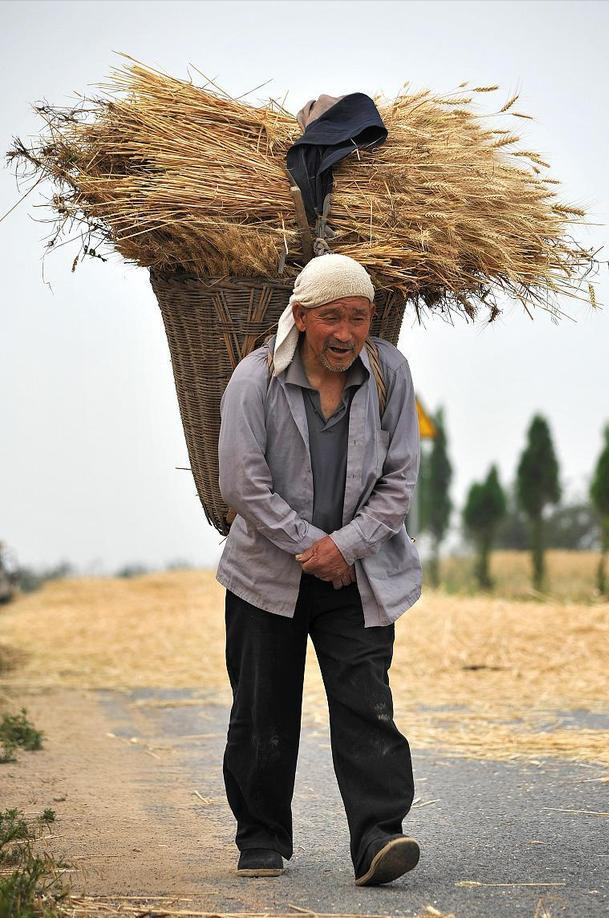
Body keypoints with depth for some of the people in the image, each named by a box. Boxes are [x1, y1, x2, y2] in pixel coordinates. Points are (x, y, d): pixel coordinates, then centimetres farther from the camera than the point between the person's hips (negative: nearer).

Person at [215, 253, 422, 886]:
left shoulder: (389, 372, -4)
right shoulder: (256, 378, -10)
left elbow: (400, 478, -1)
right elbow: (242, 483, -13)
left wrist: (346, 544, -13)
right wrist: (309, 545, -13)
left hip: (360, 573, 1)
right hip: (268, 572, 0)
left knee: (365, 705, -11)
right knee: (263, 715, 6)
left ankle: (378, 839, -15)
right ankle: (262, 843, 21)